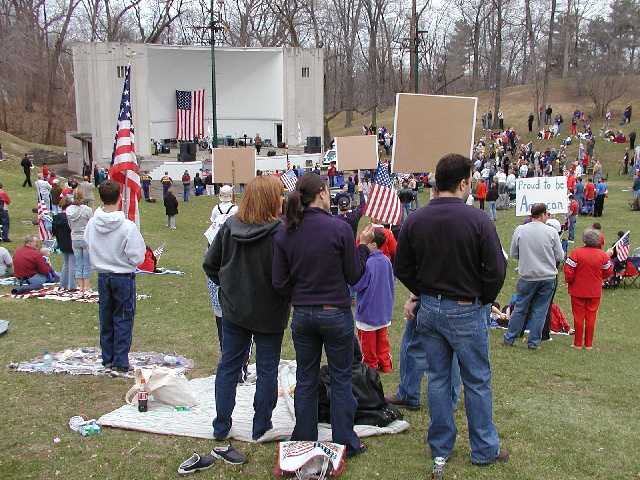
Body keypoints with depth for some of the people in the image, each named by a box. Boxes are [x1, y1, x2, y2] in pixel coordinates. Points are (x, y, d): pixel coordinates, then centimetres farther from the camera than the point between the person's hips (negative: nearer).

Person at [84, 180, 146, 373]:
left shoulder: (92, 224, -7)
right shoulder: (128, 227, -21)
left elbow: (88, 246, 5)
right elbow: (137, 258, -16)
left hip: (102, 276, 4)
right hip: (124, 277, -4)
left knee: (106, 317, 16)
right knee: (123, 319, 6)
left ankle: (107, 359, 25)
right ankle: (121, 362, 10)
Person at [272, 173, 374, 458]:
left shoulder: (284, 233, -4)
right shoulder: (339, 228, -15)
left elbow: (279, 283, -1)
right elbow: (353, 276, -7)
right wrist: (363, 245, 5)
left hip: (302, 315, 4)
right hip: (336, 314, -3)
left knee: (306, 380, 17)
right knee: (341, 380, 12)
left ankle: (304, 442, 28)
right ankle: (345, 443, 22)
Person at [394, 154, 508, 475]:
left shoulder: (415, 220, -4)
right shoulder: (477, 220, -16)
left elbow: (402, 268, 2)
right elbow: (496, 270, -15)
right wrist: (483, 300, 2)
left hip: (429, 309, 4)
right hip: (466, 311, -4)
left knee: (437, 378, 14)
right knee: (477, 381, 11)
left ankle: (440, 450, 25)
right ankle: (484, 449, 24)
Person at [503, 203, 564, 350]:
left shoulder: (520, 230, -7)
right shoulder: (551, 232, -10)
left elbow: (514, 254, 2)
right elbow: (560, 257, -3)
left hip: (526, 276, 1)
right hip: (547, 277, -1)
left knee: (520, 308, 13)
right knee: (540, 310, 10)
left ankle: (509, 338, 20)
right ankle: (533, 342, 15)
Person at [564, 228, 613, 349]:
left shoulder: (576, 253, -14)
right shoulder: (603, 255, -6)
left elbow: (568, 271, -14)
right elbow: (608, 273, 4)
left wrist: (569, 281, 5)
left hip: (578, 291, -2)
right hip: (595, 292, 2)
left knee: (578, 316, 7)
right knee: (591, 317, 10)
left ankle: (578, 344, 12)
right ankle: (589, 344, 15)